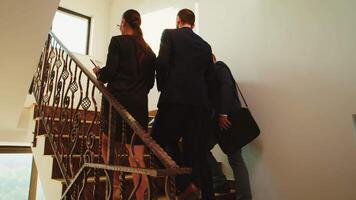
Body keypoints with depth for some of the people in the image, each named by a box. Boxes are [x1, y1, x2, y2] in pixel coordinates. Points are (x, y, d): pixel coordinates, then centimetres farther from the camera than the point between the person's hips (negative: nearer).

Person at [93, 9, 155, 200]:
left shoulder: (117, 41, -2)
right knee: (137, 156, 5)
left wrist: (98, 72, 9)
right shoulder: (148, 49, 13)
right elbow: (150, 81, 12)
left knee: (107, 143, 17)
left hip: (117, 99, -4)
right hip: (139, 103, 4)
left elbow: (110, 72, -11)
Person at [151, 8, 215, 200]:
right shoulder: (205, 45, 20)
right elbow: (209, 77, 15)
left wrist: (162, 87, 5)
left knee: (159, 141, 7)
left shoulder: (169, 34, 8)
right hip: (200, 102, 5)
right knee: (197, 152, 9)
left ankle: (185, 183, -4)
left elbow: (162, 62, -7)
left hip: (175, 98, -5)